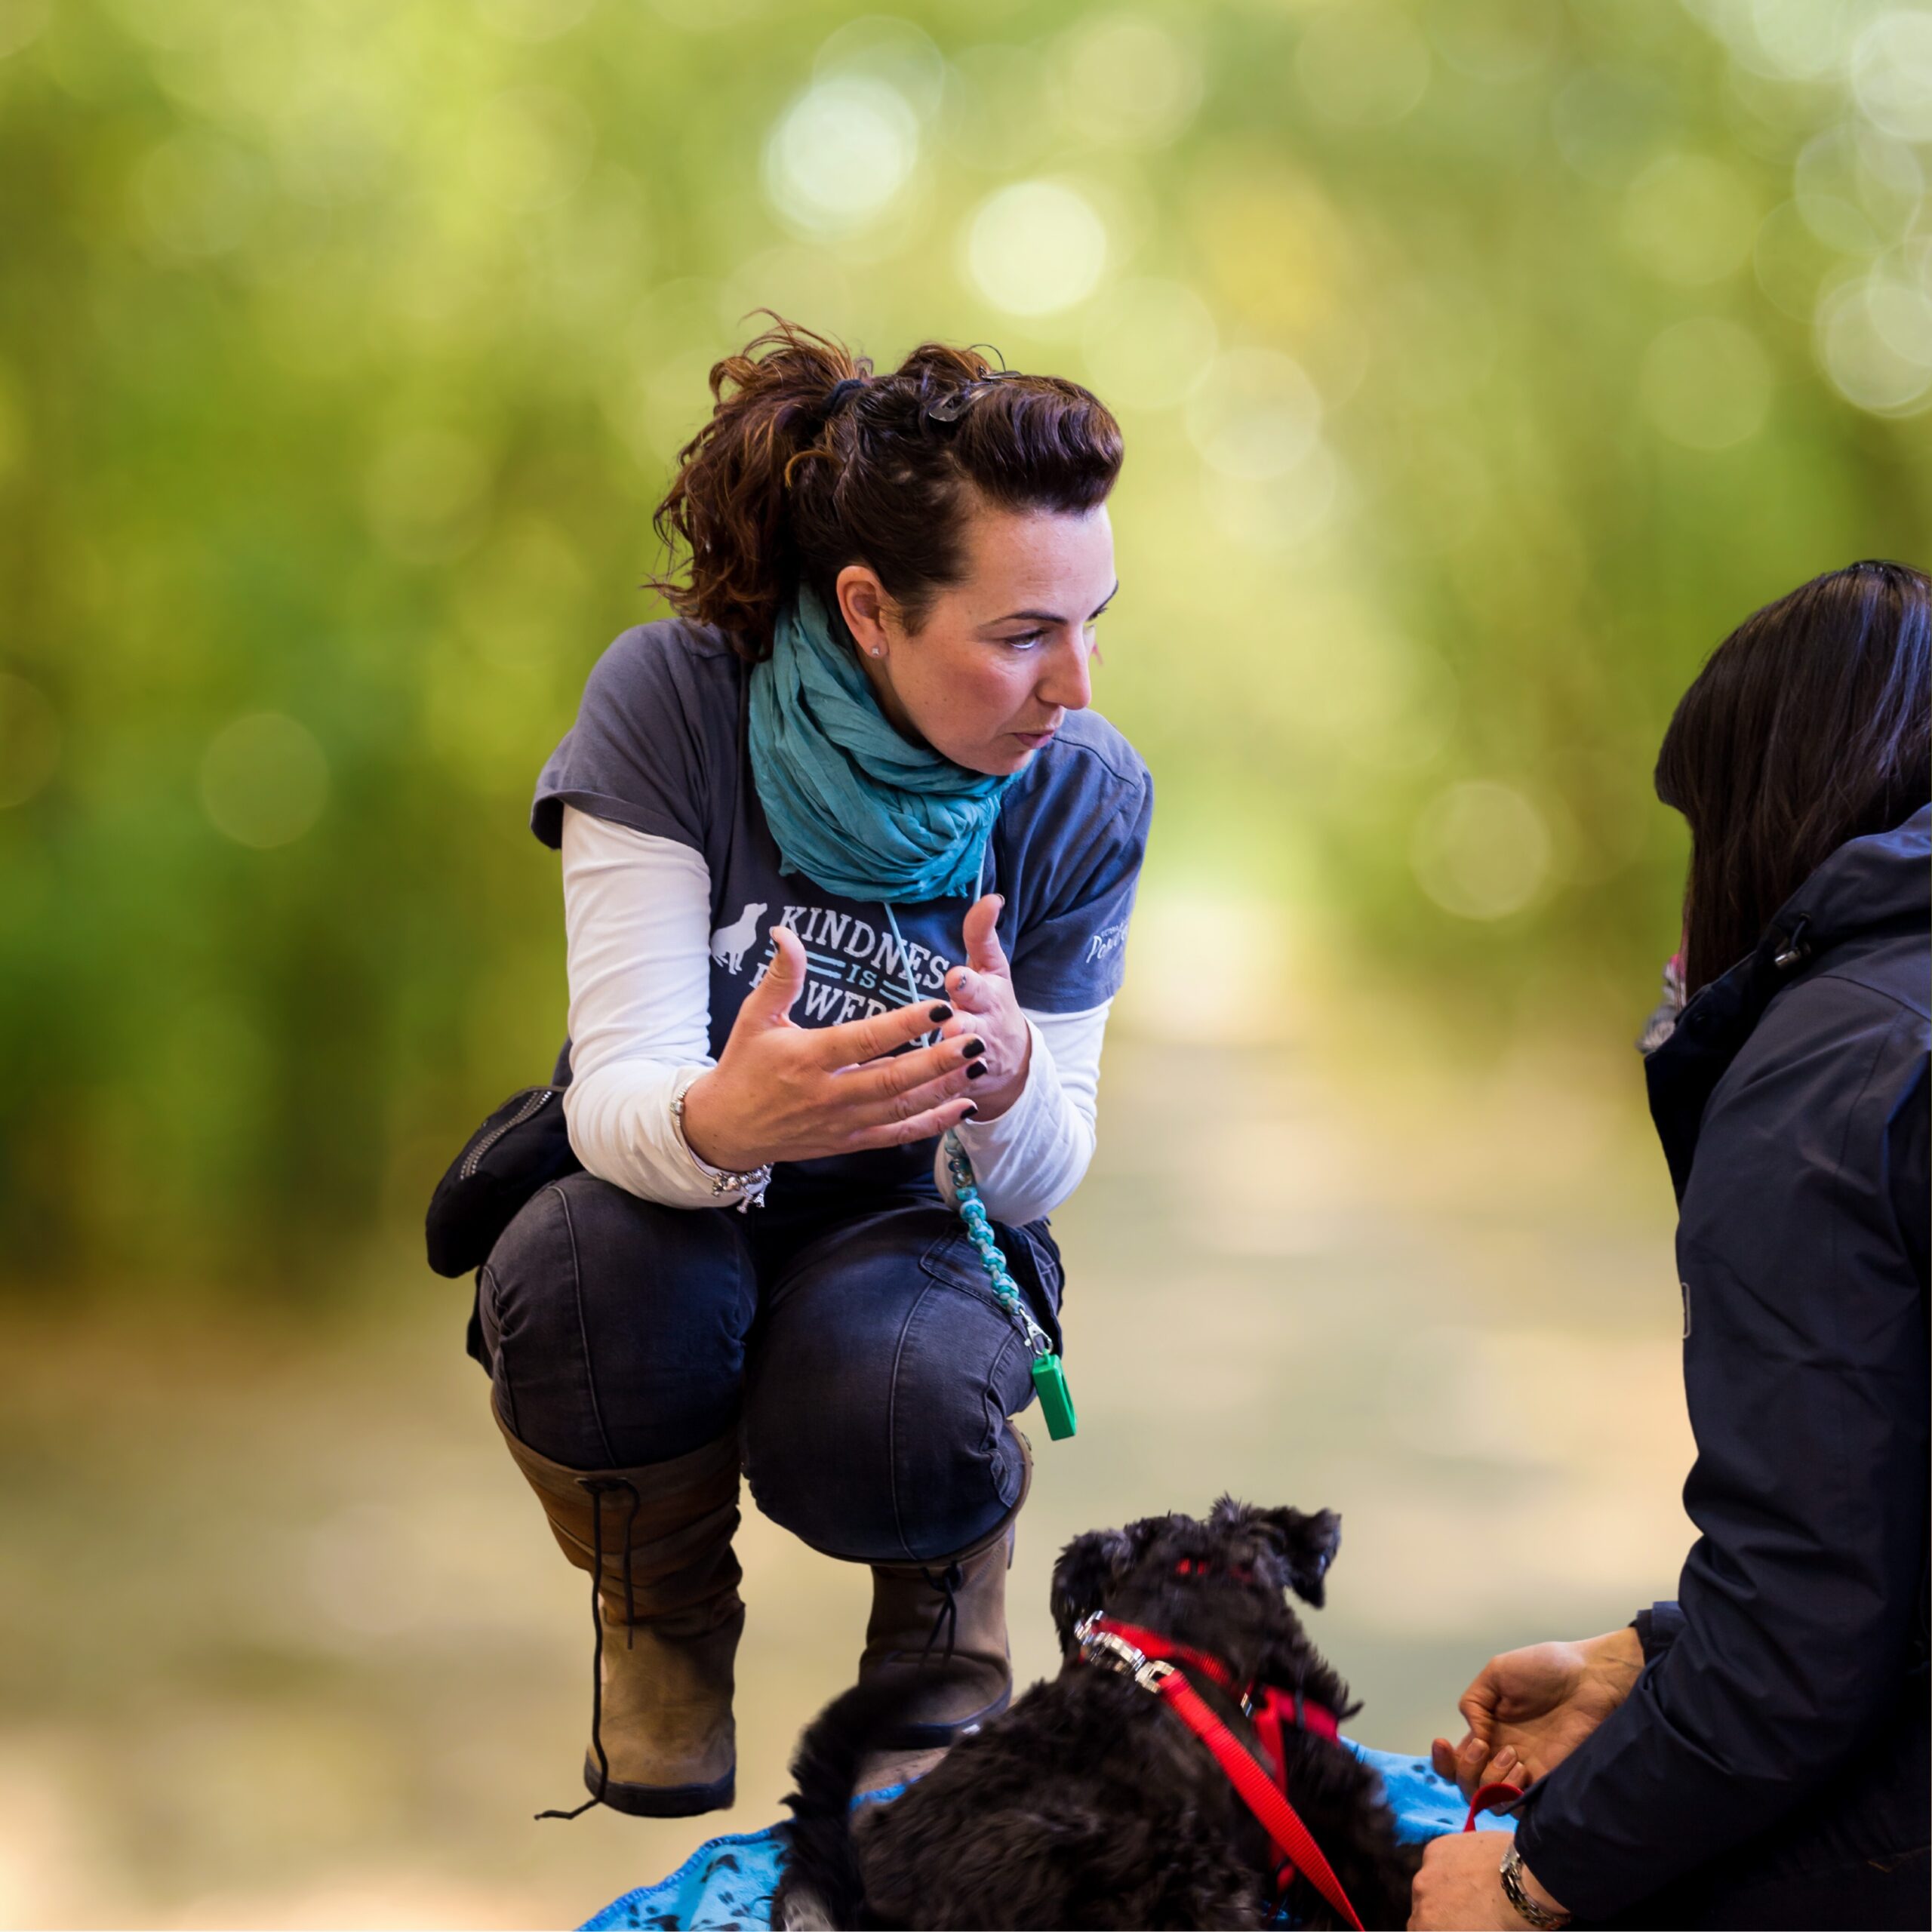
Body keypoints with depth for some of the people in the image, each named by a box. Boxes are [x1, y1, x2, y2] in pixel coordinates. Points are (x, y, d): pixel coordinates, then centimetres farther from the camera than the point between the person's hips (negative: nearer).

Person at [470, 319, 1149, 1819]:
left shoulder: (1084, 794, -14)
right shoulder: (673, 700, -21)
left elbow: (1044, 1175, -10)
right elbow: (617, 1088, -25)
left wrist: (1009, 1085, -37)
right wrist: (720, 1121, -52)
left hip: (904, 1224, 0)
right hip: (675, 1203, 0)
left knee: (891, 1419, -35)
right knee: (589, 1288, -36)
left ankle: (947, 1580, 5)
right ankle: (665, 1615, -2)